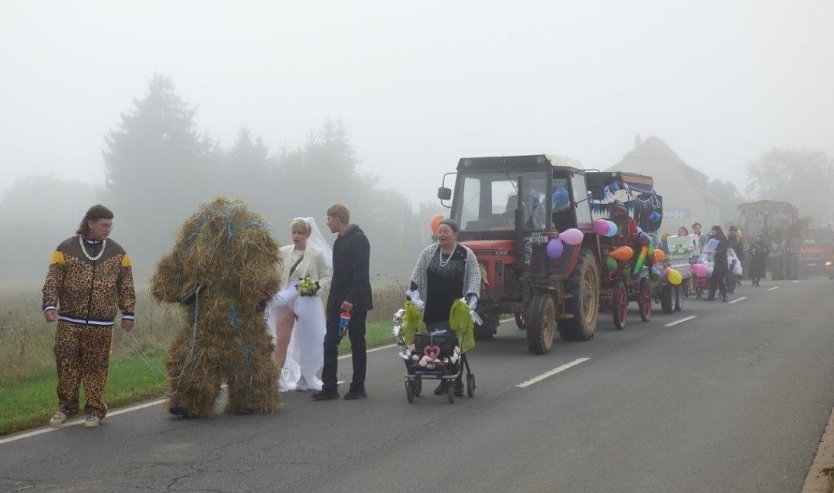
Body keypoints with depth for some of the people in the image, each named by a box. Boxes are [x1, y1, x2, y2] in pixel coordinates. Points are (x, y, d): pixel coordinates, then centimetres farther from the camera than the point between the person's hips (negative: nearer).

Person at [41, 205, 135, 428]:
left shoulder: (117, 252, 8)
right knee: (67, 365, 1)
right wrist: (49, 305, -12)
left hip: (101, 325, 1)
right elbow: (53, 281, 0)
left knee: (96, 368, 2)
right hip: (69, 322, -1)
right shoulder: (66, 249, 2)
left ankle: (95, 410, 12)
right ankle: (66, 407, 14)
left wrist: (127, 313, 6)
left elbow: (126, 286, 10)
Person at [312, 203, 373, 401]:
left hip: (355, 302, -8)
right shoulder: (339, 241, 16)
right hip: (338, 301, 8)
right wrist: (333, 299, 11)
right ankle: (329, 388, 3)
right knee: (330, 342, 1)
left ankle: (358, 388, 9)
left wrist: (351, 299, -24)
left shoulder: (358, 239, -11)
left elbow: (361, 274, -19)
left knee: (357, 344, 2)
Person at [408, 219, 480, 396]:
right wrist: (414, 296, -4)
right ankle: (443, 381, 12)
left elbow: (474, 278, -2)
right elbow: (417, 276, 8)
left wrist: (471, 300, -15)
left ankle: (457, 383, 6)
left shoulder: (466, 255, 1)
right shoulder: (428, 252, 8)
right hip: (433, 309, 3)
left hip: (456, 310, -3)